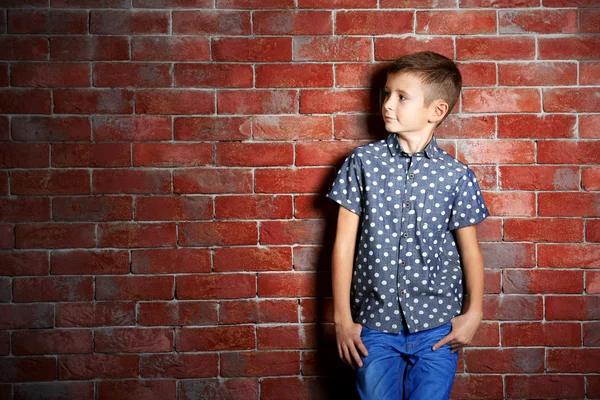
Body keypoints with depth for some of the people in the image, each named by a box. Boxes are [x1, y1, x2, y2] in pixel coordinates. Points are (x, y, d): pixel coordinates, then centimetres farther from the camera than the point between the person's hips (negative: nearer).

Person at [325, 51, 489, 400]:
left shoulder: (456, 175, -2)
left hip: (438, 329, 0)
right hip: (375, 324, 0)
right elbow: (344, 244, -1)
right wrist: (343, 319, -1)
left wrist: (474, 312, -5)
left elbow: (470, 250, 6)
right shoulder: (363, 162, -2)